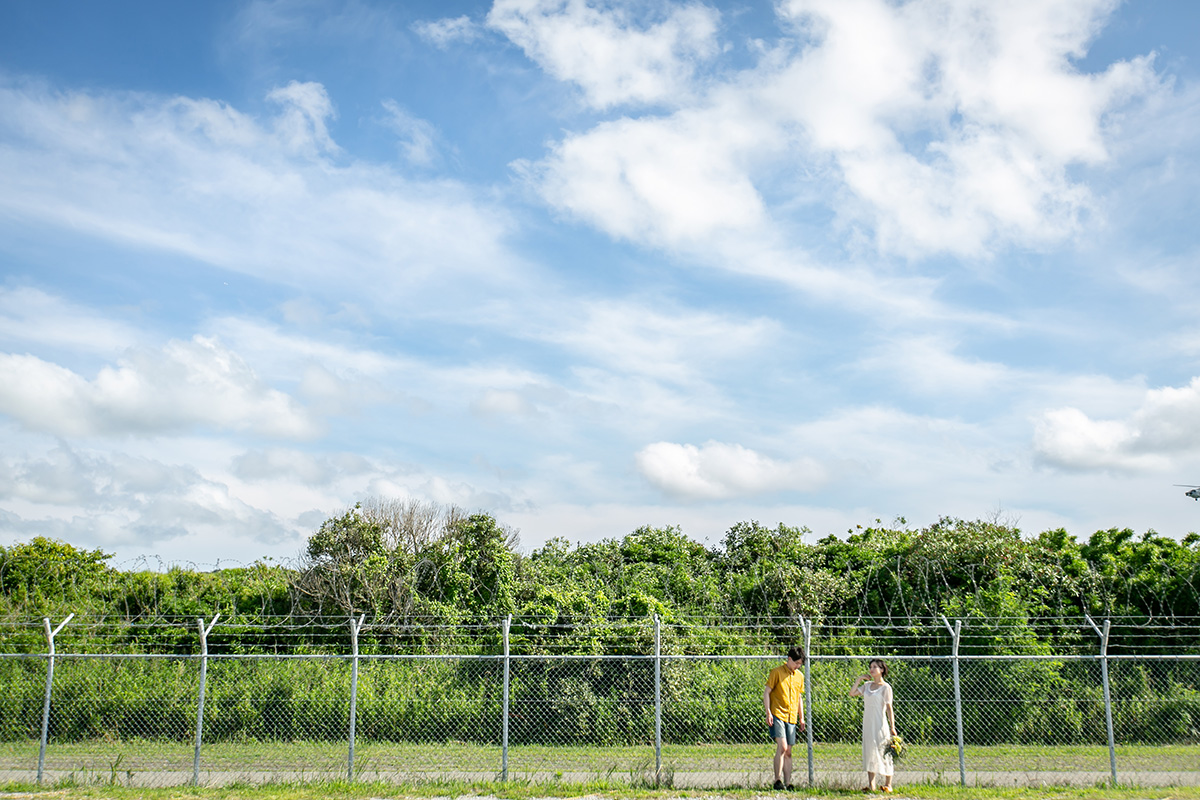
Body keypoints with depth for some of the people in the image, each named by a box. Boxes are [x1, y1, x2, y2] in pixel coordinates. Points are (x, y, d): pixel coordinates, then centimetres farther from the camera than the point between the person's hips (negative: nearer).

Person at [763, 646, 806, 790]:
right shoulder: (777, 672, -3)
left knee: (788, 751, 6)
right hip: (777, 715, -5)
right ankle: (777, 780, -11)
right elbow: (766, 693, -3)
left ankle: (787, 782, 9)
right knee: (782, 746, -17)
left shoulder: (800, 676, 14)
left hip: (791, 718, 5)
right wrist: (768, 712, -11)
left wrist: (801, 718, 18)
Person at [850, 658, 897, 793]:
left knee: (884, 752, -2)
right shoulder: (867, 685, 11)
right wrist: (859, 679, 6)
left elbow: (889, 707, -8)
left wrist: (892, 727, -12)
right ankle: (871, 784, 11)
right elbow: (852, 693, 12)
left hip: (880, 724, -6)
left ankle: (888, 785, 6)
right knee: (869, 752, 6)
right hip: (868, 724, 6)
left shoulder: (886, 687, -5)